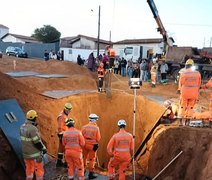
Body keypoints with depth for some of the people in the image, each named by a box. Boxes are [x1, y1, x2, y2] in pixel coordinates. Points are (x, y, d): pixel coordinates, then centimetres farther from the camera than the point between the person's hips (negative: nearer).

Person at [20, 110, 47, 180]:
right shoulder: (33, 129, -27)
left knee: (29, 170, 20)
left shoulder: (22, 127, 0)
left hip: (26, 153, 8)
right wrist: (44, 148, -8)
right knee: (39, 170, 8)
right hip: (34, 155, -8)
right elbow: (37, 143, -23)